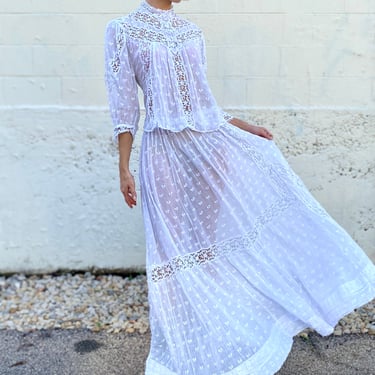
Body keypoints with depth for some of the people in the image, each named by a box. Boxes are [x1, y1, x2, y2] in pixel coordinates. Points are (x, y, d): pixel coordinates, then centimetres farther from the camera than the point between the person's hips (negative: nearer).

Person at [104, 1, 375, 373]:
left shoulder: (192, 33, 14)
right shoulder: (122, 30, 0)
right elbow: (124, 105, -4)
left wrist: (244, 127, 15)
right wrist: (123, 168, -7)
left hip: (213, 141, 5)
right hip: (166, 152, -4)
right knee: (178, 244, 5)